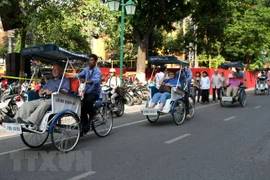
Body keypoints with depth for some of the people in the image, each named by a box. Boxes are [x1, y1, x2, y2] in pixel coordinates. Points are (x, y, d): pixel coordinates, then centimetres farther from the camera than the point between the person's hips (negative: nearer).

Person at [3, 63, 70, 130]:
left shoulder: (65, 80, 12)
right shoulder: (50, 81, 35)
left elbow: (65, 92, -5)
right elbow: (42, 89, 34)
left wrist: (51, 92, -12)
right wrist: (40, 92, 9)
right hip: (43, 99, 7)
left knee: (44, 104, -39)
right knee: (27, 104, -14)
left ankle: (30, 122, -53)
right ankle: (15, 120, -31)